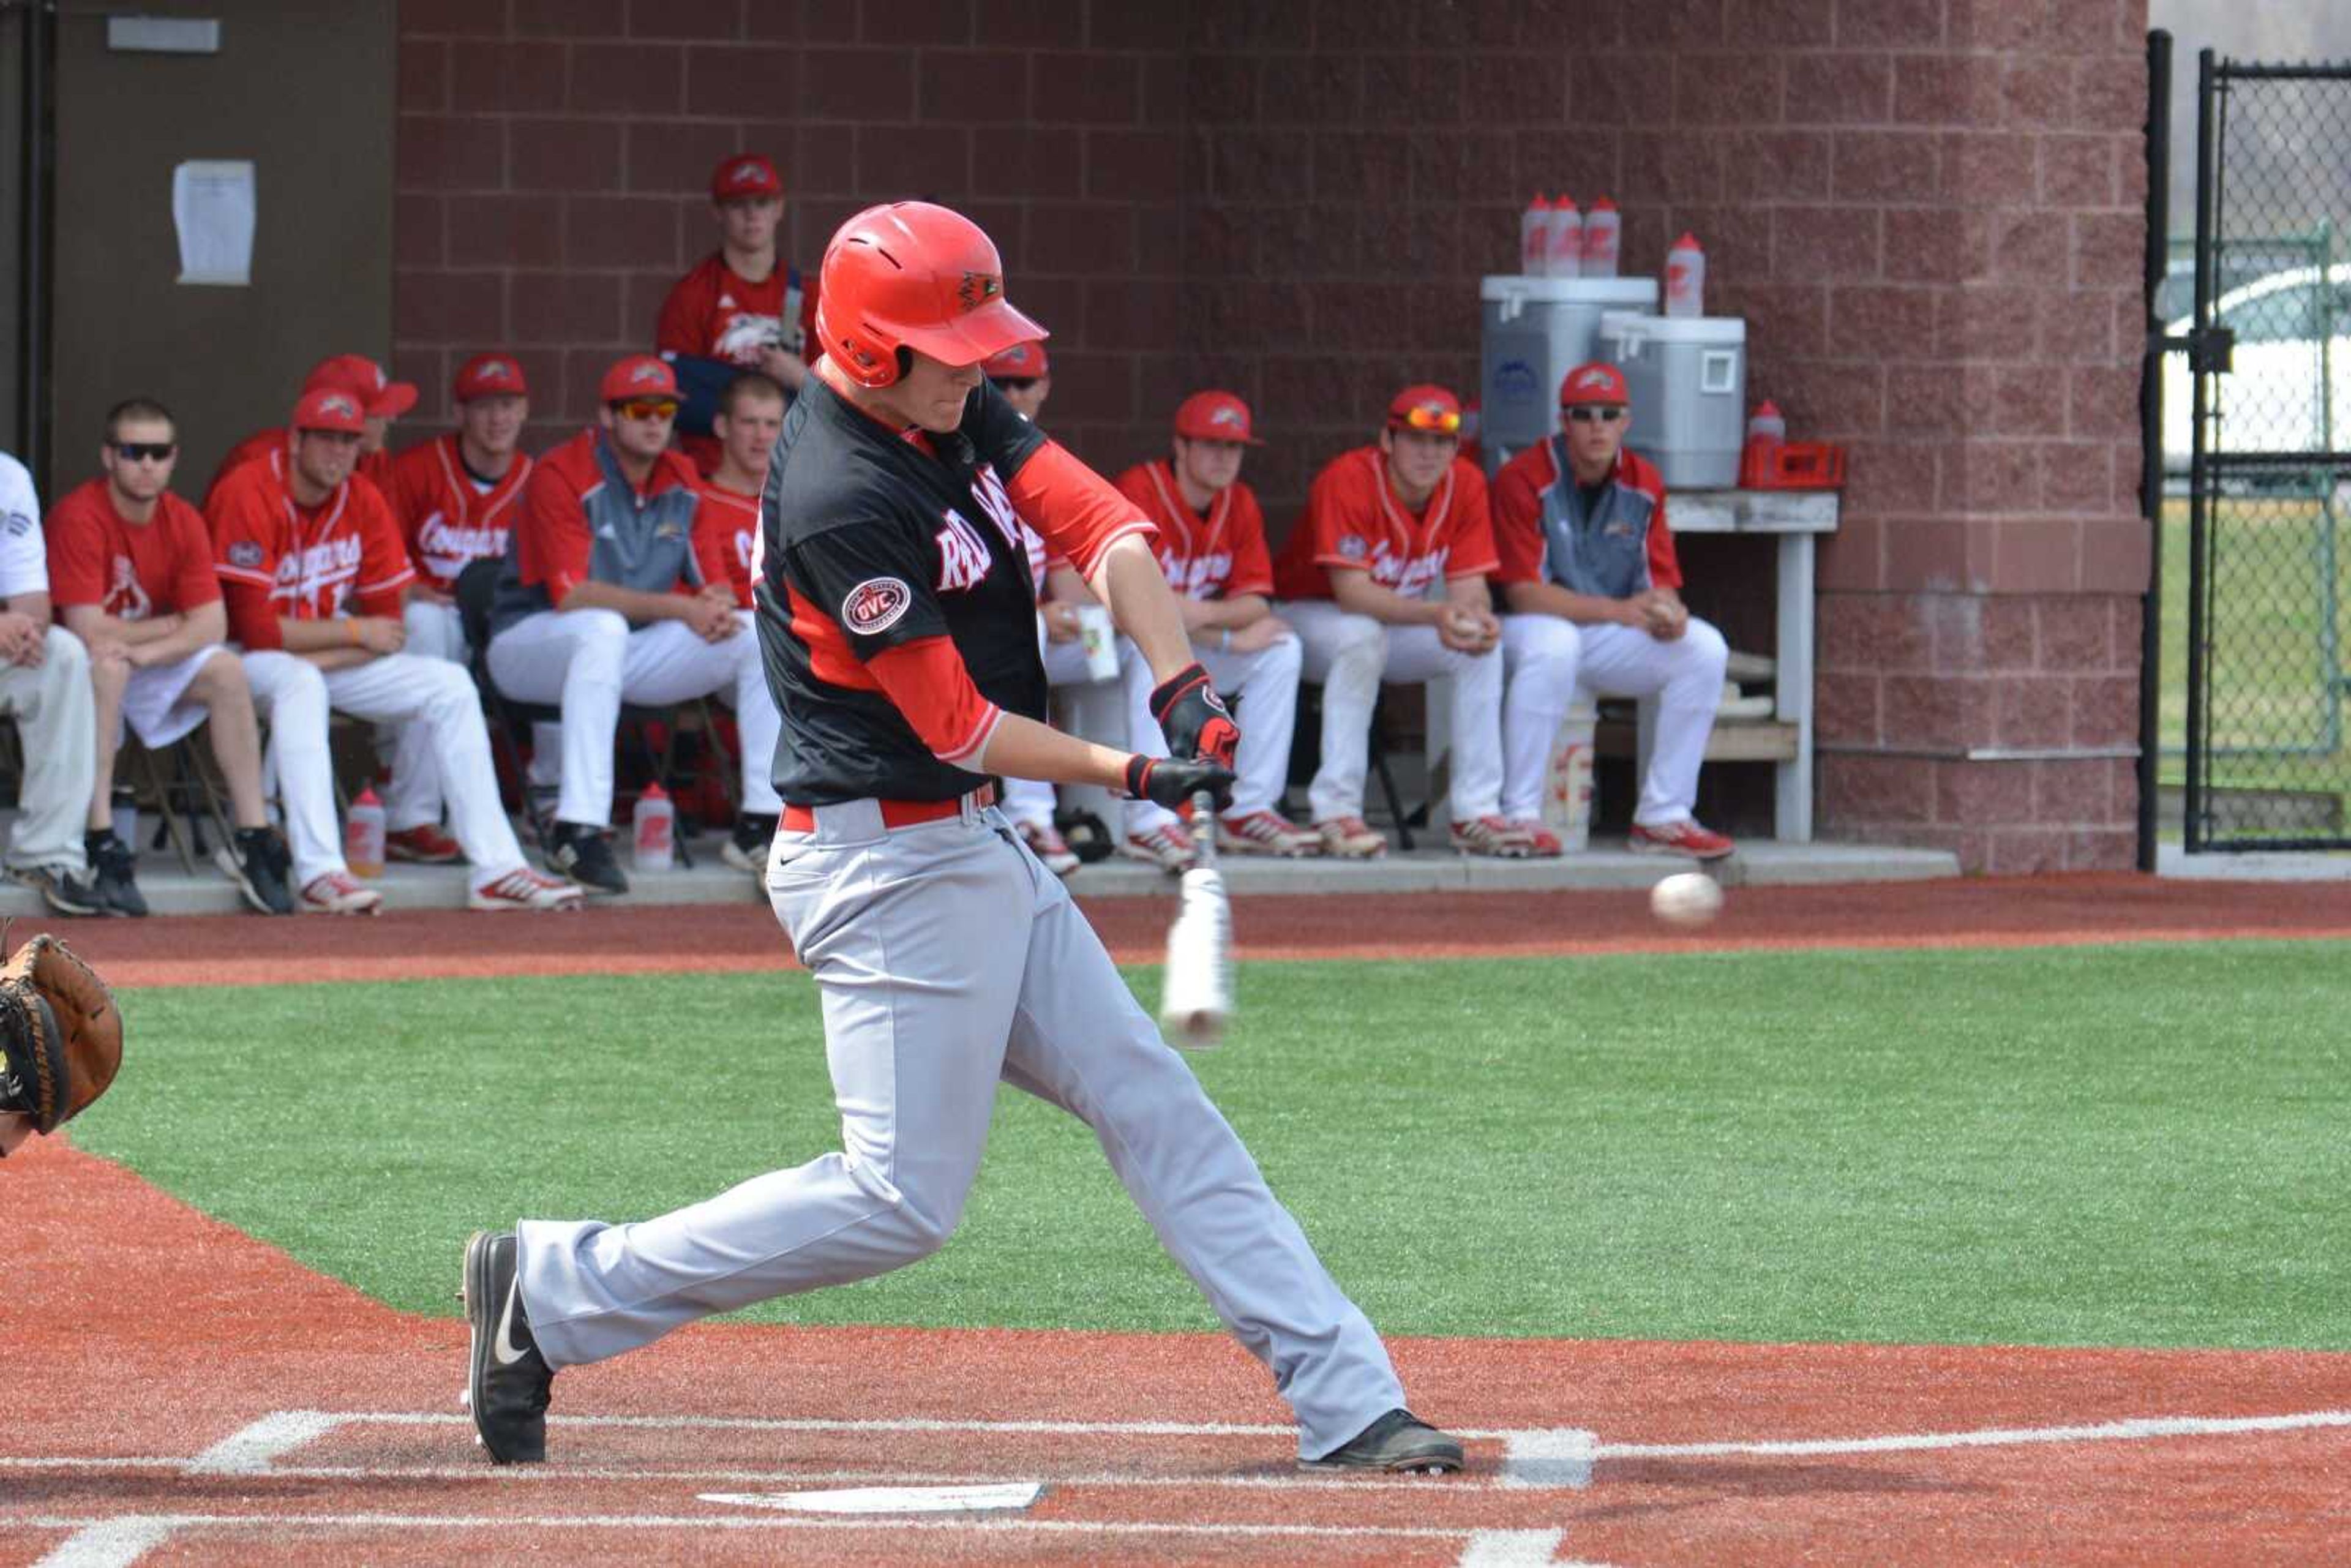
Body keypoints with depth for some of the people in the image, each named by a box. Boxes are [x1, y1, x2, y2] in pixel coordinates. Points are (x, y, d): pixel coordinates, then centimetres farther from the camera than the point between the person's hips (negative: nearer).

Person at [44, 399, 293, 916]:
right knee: (106, 666, -36)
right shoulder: (79, 518, -21)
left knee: (226, 670, -16)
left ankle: (253, 838, -15)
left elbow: (212, 624, -10)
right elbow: (88, 631, -26)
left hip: (153, 673, 6)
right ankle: (101, 845, -41)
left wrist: (146, 650, -28)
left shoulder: (184, 523, -3)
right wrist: (170, 626, -13)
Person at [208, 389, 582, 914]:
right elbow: (255, 629, -25)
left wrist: (323, 658, -19)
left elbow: (388, 627, -1)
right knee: (298, 683, -39)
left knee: (451, 687, -6)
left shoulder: (362, 502, 0)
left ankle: (496, 870, -12)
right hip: (244, 662, -7)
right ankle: (319, 874, -47)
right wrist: (355, 632, -15)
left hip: (333, 664, 7)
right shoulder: (250, 495, -20)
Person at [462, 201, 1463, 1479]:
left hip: (977, 850, 10)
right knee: (903, 1201, -8)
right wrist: (1132, 776, -16)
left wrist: (1183, 690, -18)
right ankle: (558, 1291, 1)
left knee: (1155, 1109, 8)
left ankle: (1345, 1401, 9)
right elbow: (959, 728, -19)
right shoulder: (841, 499, -23)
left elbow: (1101, 525, -3)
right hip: (893, 864, -10)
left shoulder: (956, 413, 5)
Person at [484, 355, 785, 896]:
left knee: (755, 634, -10)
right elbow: (571, 596, -25)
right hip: (528, 643, -7)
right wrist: (680, 608, -30)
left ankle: (763, 824, -11)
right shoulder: (562, 476, -16)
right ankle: (579, 831, -44)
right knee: (604, 627, -40)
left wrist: (718, 605, -23)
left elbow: (715, 583, 4)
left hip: (631, 653, 7)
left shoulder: (681, 481, 5)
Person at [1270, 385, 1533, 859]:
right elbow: (1353, 592, -33)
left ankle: (1477, 814, -17)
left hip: (1401, 620, 5)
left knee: (1482, 644, -20)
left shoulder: (1466, 486, -9)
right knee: (1363, 634, -38)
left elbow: (1468, 585, -12)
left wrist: (1479, 617, -38)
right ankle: (1336, 812, -35)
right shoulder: (1347, 481, -26)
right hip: (1311, 616, -5)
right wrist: (1435, 615, -48)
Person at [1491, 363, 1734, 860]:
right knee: (1554, 642, -39)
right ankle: (1518, 815, -32)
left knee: (1705, 648, -14)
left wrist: (1669, 614, -25)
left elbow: (1662, 583, 1)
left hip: (1610, 646, 6)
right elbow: (1523, 593, -21)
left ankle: (1663, 817, -10)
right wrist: (1619, 610, -30)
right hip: (1527, 629, -6)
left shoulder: (1643, 485, 2)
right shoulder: (1524, 480, -15)